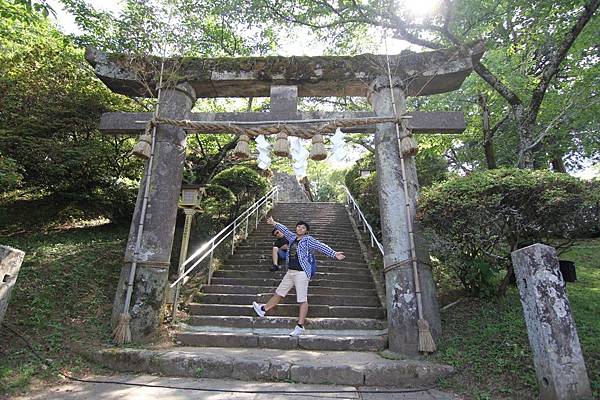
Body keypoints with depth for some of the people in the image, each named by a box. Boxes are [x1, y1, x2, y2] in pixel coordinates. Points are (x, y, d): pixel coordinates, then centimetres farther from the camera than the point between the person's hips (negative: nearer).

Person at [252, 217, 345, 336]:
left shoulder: (308, 240, -8)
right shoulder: (292, 237, 11)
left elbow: (321, 246, -17)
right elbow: (285, 230, 26)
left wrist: (334, 253, -30)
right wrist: (274, 223, 39)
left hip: (302, 273, -7)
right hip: (290, 272, 7)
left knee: (302, 299, -4)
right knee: (279, 292, 20)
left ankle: (300, 326, 1)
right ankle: (263, 309, 35)